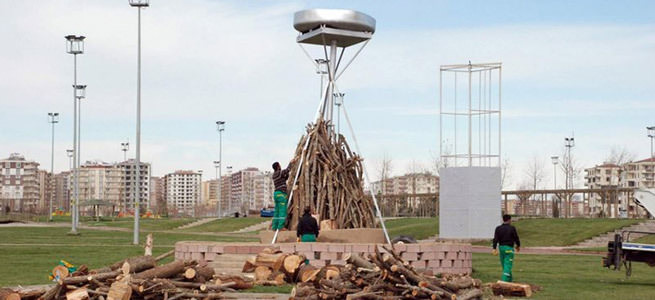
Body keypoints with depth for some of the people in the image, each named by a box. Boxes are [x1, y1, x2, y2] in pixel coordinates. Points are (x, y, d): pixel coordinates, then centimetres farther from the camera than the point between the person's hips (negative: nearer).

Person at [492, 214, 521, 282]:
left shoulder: (498, 228, 2)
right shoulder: (512, 228, -8)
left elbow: (495, 239, -6)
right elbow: (516, 238, -2)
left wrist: (494, 249, -10)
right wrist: (518, 246, 16)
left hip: (501, 247, 5)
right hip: (509, 248, -5)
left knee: (504, 265, 15)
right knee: (508, 265, -6)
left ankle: (509, 280, 25)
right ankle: (505, 281, -17)